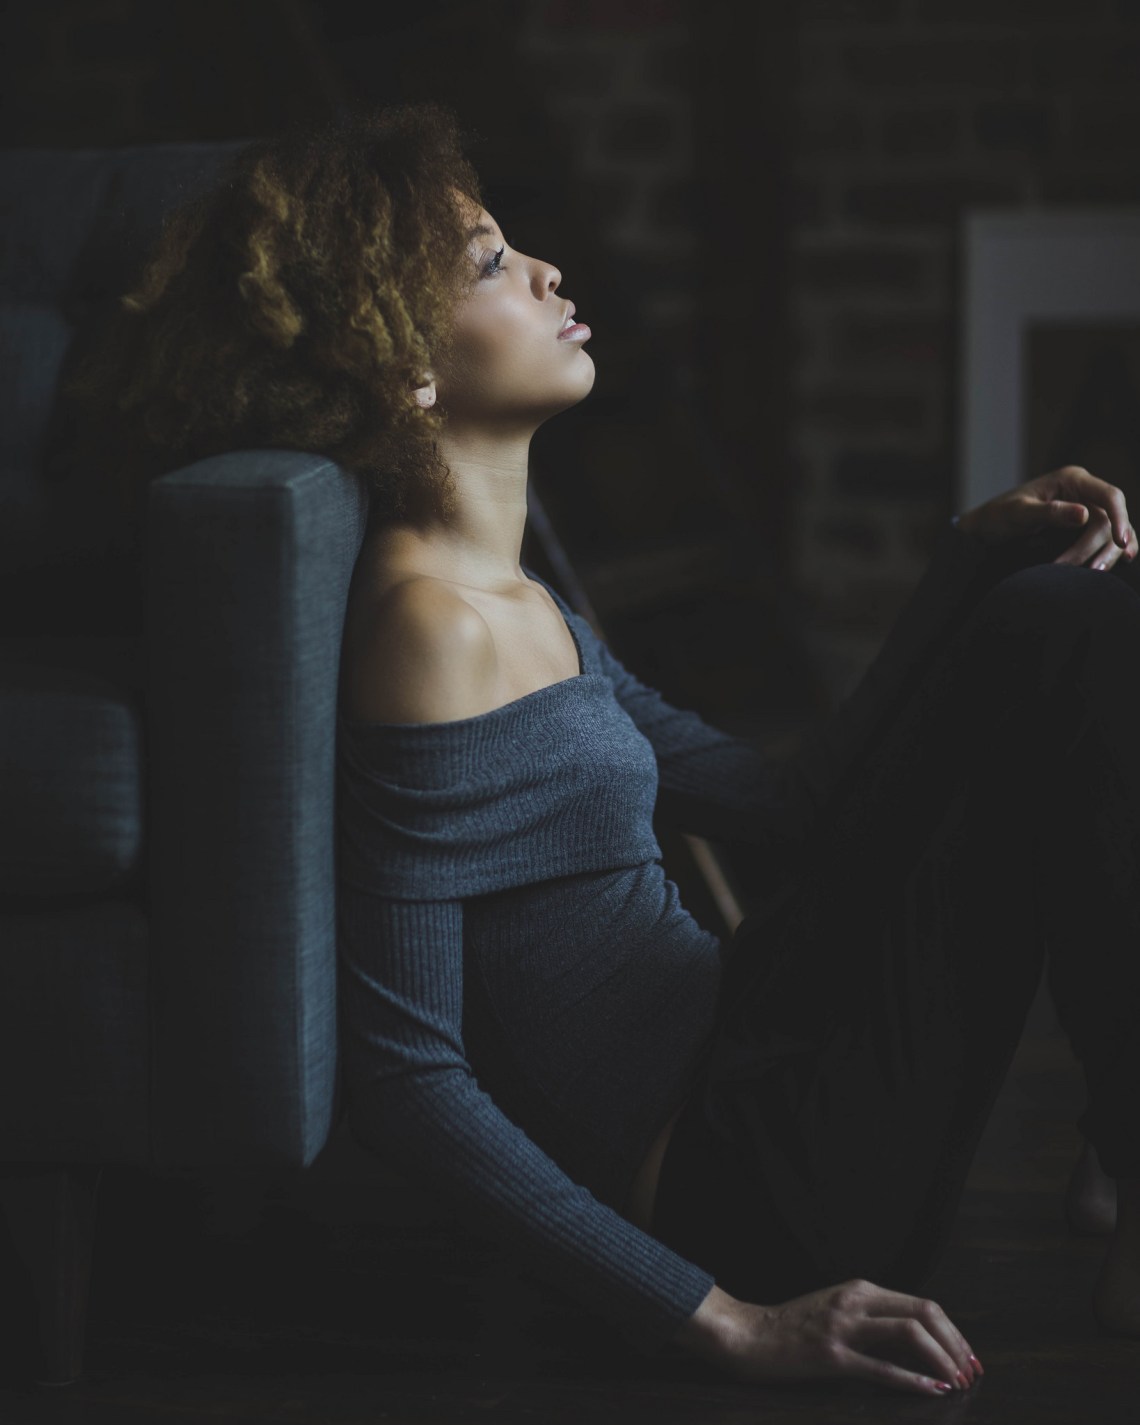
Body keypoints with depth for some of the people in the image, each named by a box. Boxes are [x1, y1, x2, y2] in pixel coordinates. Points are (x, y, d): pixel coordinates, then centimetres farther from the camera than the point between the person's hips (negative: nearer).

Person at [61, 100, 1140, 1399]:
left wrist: (972, 558, 8)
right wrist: (726, 1327, -23)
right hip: (732, 1196, -10)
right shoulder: (434, 622, -20)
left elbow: (783, 804, 19)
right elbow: (401, 1079, -23)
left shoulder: (524, 609, 11)